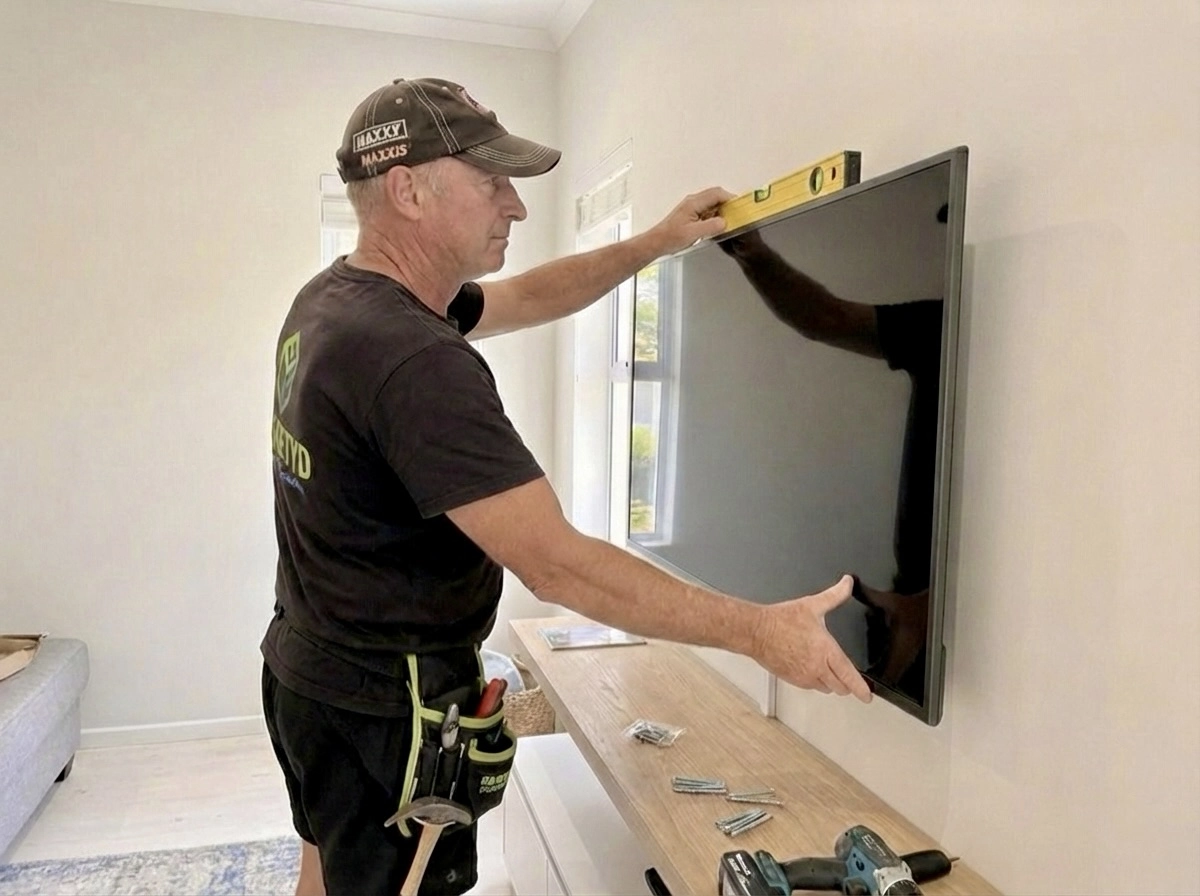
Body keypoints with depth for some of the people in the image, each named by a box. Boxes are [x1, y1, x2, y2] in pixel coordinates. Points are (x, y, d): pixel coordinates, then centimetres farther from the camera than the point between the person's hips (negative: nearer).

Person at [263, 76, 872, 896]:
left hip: (312, 670, 9)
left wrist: (655, 244, 11)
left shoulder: (333, 298, 0)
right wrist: (758, 630, -26)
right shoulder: (416, 361, -31)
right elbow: (558, 566, -32)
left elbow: (527, 299, 12)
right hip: (384, 706, -9)